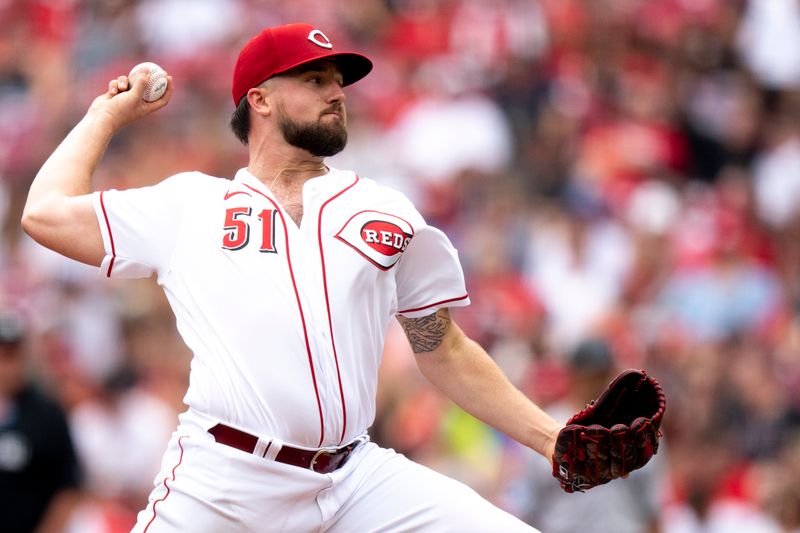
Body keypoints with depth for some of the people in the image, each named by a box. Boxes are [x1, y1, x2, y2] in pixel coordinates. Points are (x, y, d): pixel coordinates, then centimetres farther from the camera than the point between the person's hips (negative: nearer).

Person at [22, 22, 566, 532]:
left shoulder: (389, 213, 19)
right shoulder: (188, 205, 14)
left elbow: (445, 353, 21)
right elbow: (47, 213, 11)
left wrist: (551, 438, 12)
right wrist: (108, 114, 24)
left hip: (357, 480, 2)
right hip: (220, 482, -2)